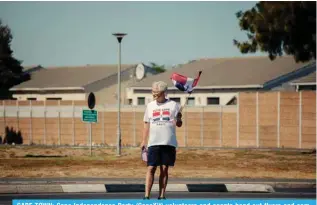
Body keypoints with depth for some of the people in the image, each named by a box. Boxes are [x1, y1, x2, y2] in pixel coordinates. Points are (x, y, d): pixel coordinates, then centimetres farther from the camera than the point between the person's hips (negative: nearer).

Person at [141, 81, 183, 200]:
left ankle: (162, 195, 9)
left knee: (164, 169, 3)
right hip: (153, 143, 1)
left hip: (169, 143, -1)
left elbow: (179, 124, 4)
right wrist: (143, 141, 9)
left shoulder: (173, 105, 3)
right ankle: (147, 195, -10)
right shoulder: (150, 106, 10)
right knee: (151, 168, -7)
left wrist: (178, 120, -19)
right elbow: (147, 124, 15)